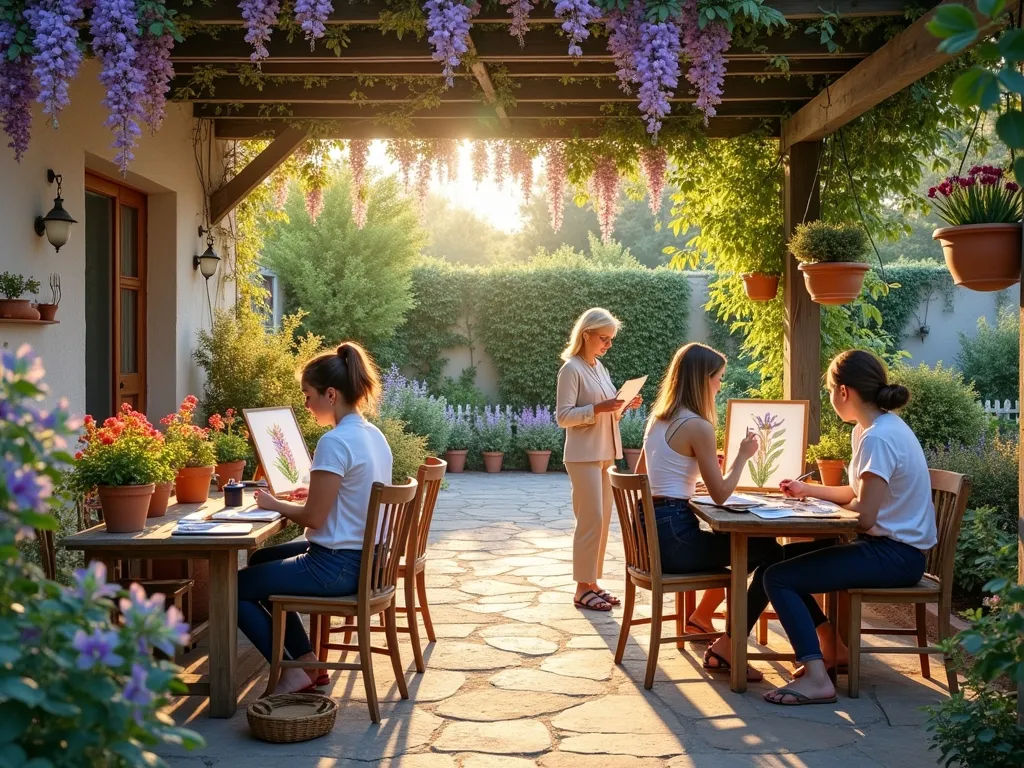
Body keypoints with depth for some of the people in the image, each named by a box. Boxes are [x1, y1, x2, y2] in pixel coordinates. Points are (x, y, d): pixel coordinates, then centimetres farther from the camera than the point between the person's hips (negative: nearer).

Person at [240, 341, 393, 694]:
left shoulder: (334, 442, -21)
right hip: (366, 557, 10)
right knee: (261, 560, 28)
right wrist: (314, 492, 12)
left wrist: (275, 504, -2)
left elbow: (314, 518, -17)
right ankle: (307, 660, 25)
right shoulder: (374, 435, 7)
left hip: (336, 566, -10)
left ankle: (292, 671, 5)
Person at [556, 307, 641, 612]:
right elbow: (563, 416, -16)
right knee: (591, 520, -8)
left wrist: (625, 406, 1)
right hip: (584, 455, -8)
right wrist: (599, 408, -26)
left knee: (602, 520, 9)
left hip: (606, 454, 8)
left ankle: (592, 582, 17)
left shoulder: (599, 367, 14)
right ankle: (583, 589, -1)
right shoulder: (571, 369, -11)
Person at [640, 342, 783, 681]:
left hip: (650, 531, 10)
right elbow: (720, 494, -13)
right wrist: (743, 455, 1)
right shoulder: (698, 426, -14)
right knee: (771, 554, -4)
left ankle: (702, 616, 38)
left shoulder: (658, 419, 12)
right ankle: (725, 649, -2)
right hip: (672, 535, -10)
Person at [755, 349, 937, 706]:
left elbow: (864, 515, -23)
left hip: (895, 555, -10)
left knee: (777, 578, -15)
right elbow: (858, 493, 20)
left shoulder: (878, 438, -22)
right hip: (890, 544, 10)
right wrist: (808, 490, 28)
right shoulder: (878, 427, 10)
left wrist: (829, 507, -2)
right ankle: (830, 649, 21)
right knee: (787, 556, 18)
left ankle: (817, 679, -18)